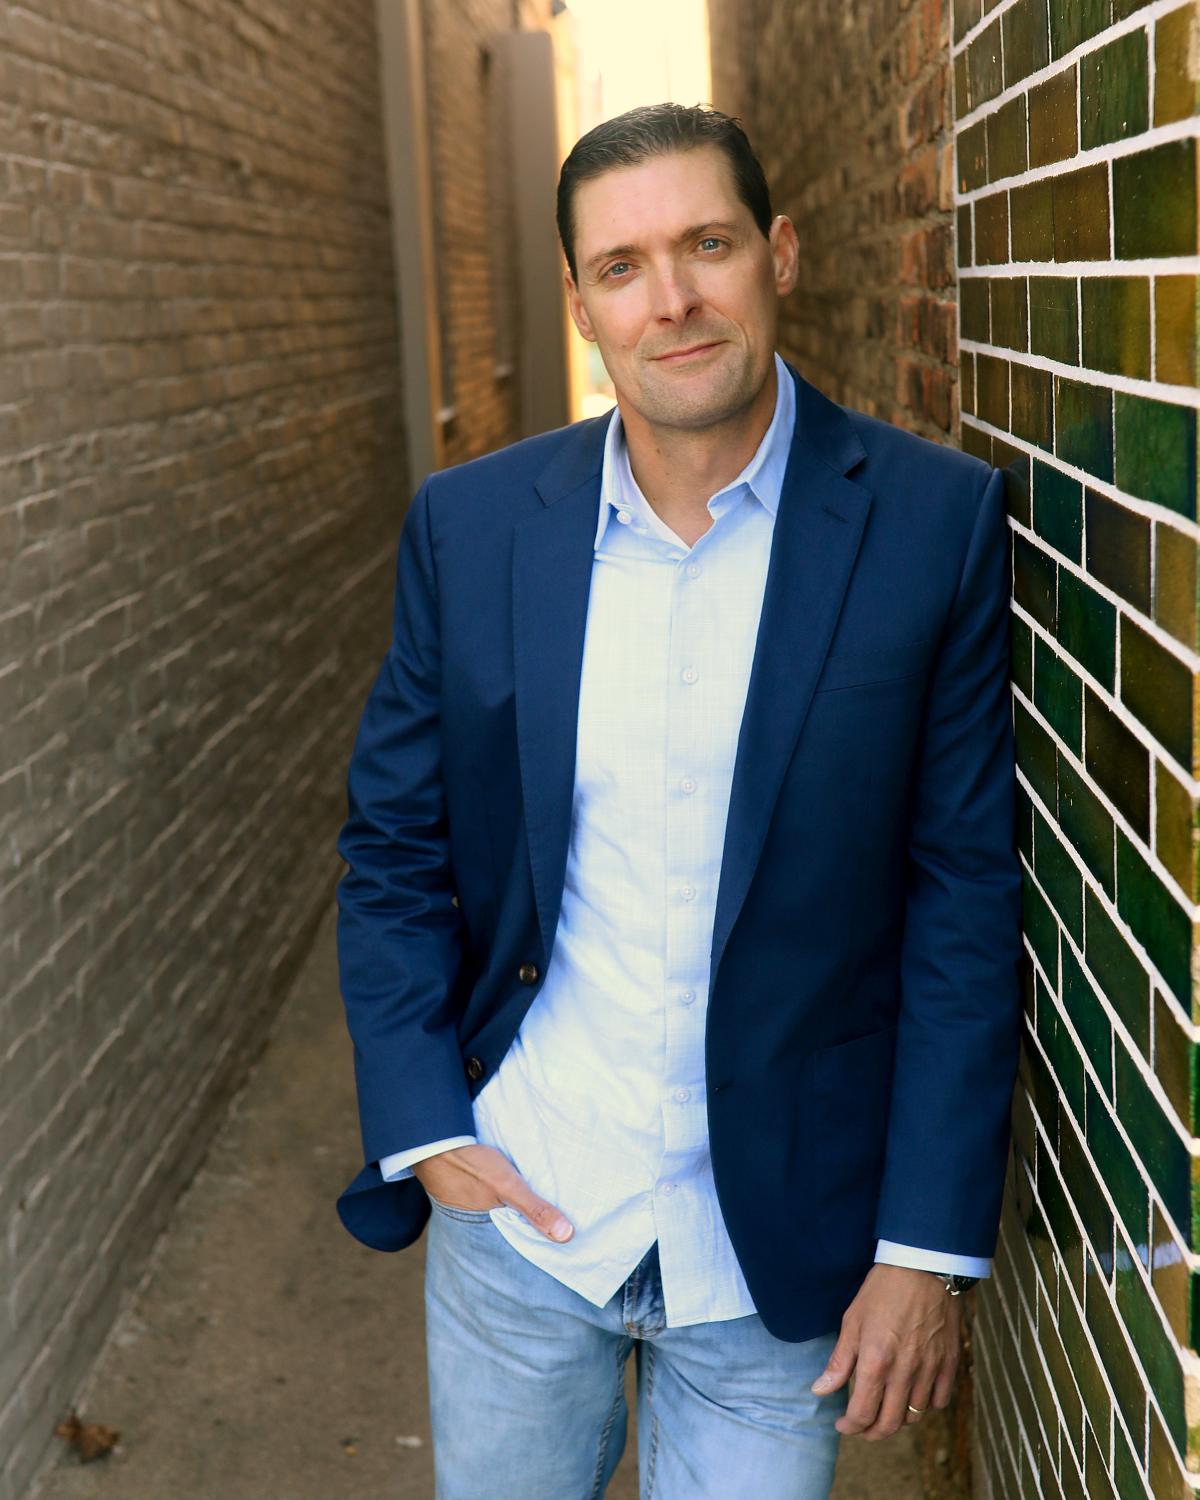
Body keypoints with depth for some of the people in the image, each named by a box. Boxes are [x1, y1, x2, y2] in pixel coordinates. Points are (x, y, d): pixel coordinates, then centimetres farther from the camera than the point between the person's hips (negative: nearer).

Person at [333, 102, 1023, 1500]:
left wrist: (929, 1245, -8)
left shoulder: (934, 520, -10)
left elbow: (964, 896, -7)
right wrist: (426, 1133, -4)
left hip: (783, 1246, -1)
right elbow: (392, 849, 4)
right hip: (516, 1213, 2)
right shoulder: (468, 524, -3)